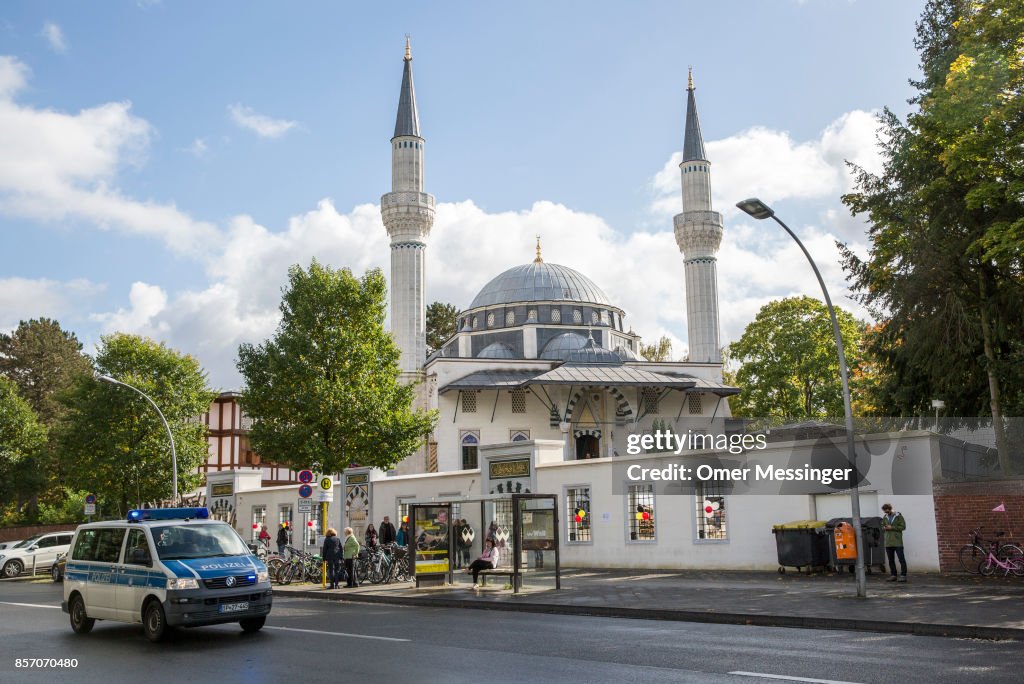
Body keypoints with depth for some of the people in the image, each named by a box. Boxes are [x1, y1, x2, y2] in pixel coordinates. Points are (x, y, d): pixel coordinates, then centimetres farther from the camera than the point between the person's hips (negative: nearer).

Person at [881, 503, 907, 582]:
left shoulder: (898, 516, -2)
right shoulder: (885, 517, 14)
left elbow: (903, 526, -6)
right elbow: (883, 526, 25)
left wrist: (892, 528, -13)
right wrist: (884, 528, 1)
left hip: (897, 541, -6)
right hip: (888, 542, 6)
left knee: (901, 559, -6)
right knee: (891, 560, 8)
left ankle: (903, 575, -3)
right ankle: (893, 575, 15)